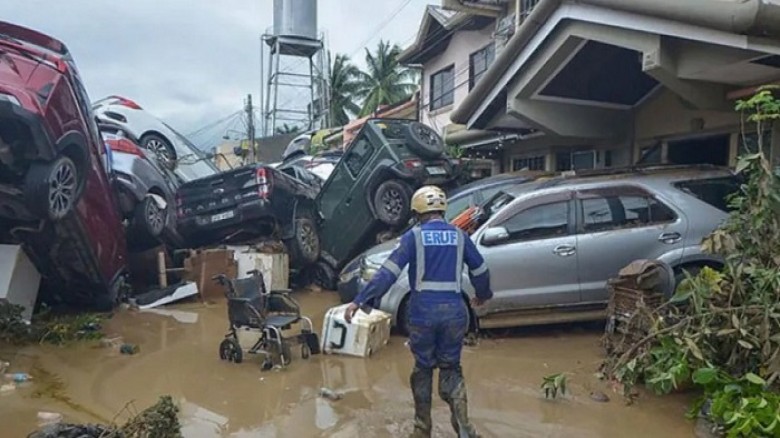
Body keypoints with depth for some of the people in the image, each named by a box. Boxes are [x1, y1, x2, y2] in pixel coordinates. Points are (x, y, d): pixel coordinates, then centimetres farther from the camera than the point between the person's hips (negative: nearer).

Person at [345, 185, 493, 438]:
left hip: (422, 313, -2)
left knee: (423, 368, 16)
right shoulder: (460, 236, 6)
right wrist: (482, 295, 35)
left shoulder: (414, 236, -3)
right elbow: (480, 271, 15)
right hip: (454, 313, 2)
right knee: (450, 368, 16)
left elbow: (388, 272, -11)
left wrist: (360, 301, -10)